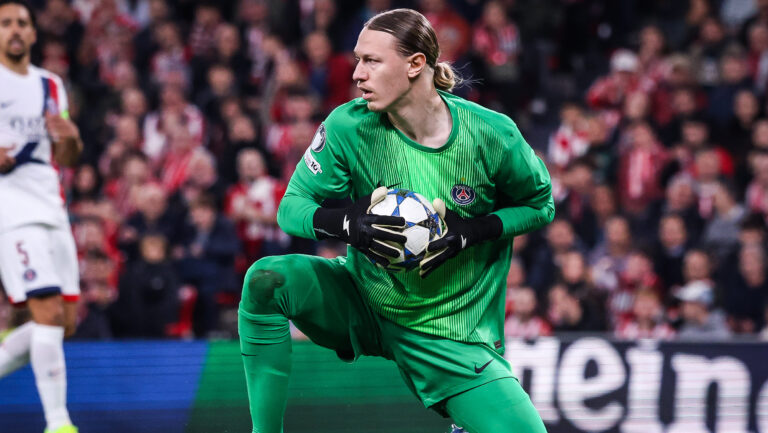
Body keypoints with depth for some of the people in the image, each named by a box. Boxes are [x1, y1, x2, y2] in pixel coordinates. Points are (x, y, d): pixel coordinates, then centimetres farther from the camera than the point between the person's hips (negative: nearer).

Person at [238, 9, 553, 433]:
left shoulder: (490, 135, -15)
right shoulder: (350, 126, -13)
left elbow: (540, 206, 0)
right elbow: (291, 207, -7)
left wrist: (473, 231, -19)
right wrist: (347, 223, -30)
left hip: (452, 331, -1)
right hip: (365, 299, 1)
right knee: (266, 278, -26)